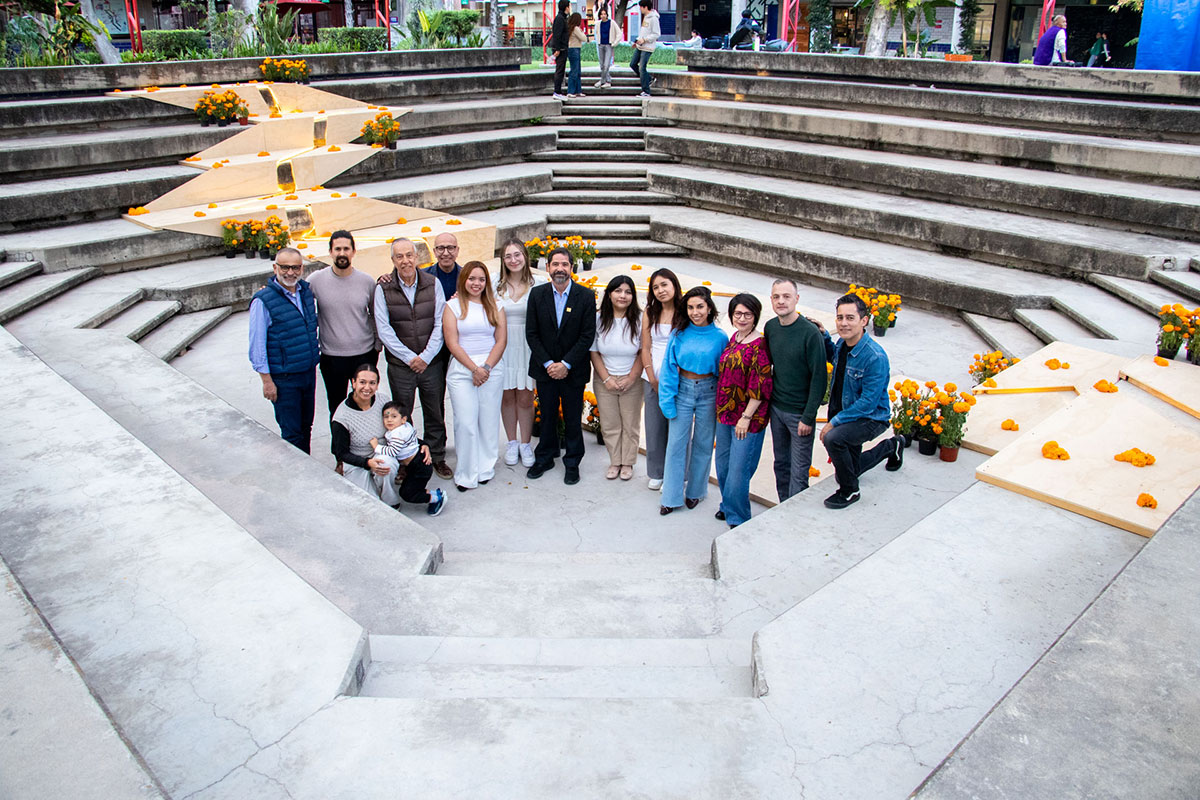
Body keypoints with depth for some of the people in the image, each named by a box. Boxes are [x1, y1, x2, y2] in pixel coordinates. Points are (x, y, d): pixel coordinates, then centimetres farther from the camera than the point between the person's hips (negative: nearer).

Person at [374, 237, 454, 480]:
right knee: (401, 416, 8)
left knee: (435, 414, 10)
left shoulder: (433, 283, 0)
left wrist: (426, 356, -10)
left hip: (432, 363, 1)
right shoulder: (383, 289, -3)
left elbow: (440, 323, -2)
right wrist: (410, 358, -12)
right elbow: (384, 329, -7)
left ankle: (437, 457, 25)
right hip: (400, 366, -1)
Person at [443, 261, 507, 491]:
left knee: (489, 421, 4)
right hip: (462, 370, -2)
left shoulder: (495, 306, 10)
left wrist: (486, 367, -9)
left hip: (492, 369, 2)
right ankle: (466, 474, 5)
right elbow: (452, 343, -3)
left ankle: (486, 469, 18)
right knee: (465, 423, -5)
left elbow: (501, 340, 4)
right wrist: (474, 368, -12)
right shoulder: (453, 306, 4)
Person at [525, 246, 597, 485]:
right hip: (545, 369, 2)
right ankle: (544, 458, 29)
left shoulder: (586, 296, -6)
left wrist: (566, 365, -14)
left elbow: (588, 335, -9)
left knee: (573, 419, 7)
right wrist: (548, 364, -10)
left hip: (573, 370, -1)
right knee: (547, 416, 13)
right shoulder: (537, 294, 0)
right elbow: (531, 333, -1)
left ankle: (572, 463, 22)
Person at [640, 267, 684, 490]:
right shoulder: (650, 313, 7)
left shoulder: (686, 313, -4)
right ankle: (656, 474, 23)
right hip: (653, 380, 3)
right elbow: (645, 348, 7)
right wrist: (652, 379, -2)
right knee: (654, 427, 9)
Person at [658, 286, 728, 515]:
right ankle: (672, 496, 12)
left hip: (708, 392, 0)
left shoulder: (719, 337, -6)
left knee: (703, 443, 11)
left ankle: (695, 491, 28)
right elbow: (669, 367, -1)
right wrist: (668, 401, -6)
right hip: (683, 389, 1)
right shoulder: (679, 334, -4)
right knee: (676, 443, 2)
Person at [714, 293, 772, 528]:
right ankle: (728, 505, 37)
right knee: (723, 462, 18)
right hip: (725, 411, 8)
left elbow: (760, 386, -19)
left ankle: (738, 518, 14)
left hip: (747, 416, -8)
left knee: (738, 467, -2)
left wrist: (746, 417, -19)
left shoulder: (759, 345, -17)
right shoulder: (734, 338, 8)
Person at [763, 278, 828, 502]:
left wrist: (808, 418, -16)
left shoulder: (810, 332, -17)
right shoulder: (770, 328, 1)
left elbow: (819, 377, -15)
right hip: (776, 408, 6)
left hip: (799, 412, -6)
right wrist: (768, 401, 11)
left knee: (799, 471, 2)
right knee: (781, 464, 16)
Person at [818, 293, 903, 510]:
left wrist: (835, 422, -26)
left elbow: (868, 402, -28)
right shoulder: (843, 343, -5)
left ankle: (849, 491, -12)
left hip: (870, 418, -8)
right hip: (844, 413, 8)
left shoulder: (875, 357, -28)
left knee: (833, 438, -36)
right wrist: (823, 335, 3)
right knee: (848, 470, 21)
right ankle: (892, 446, 45)